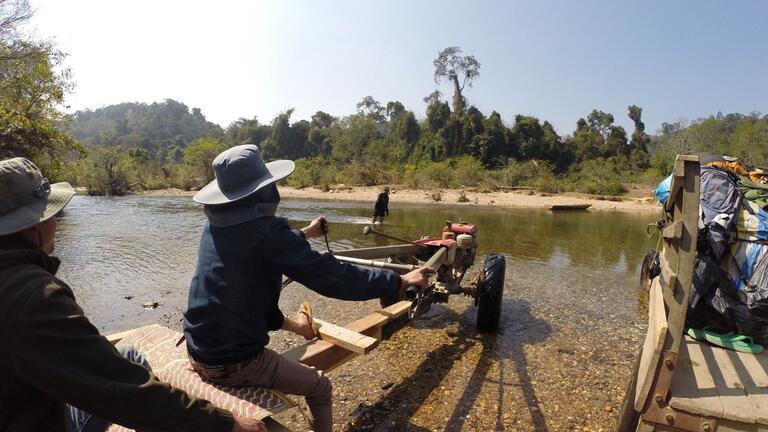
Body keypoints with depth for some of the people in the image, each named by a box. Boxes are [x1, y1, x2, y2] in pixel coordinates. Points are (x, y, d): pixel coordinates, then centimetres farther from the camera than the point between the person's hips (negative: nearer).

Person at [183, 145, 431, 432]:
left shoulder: (213, 226, -1)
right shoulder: (266, 230, -24)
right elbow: (334, 278, -25)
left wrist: (303, 235, 33)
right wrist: (402, 281, -15)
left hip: (198, 355, 8)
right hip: (237, 364, -8)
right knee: (320, 388, 12)